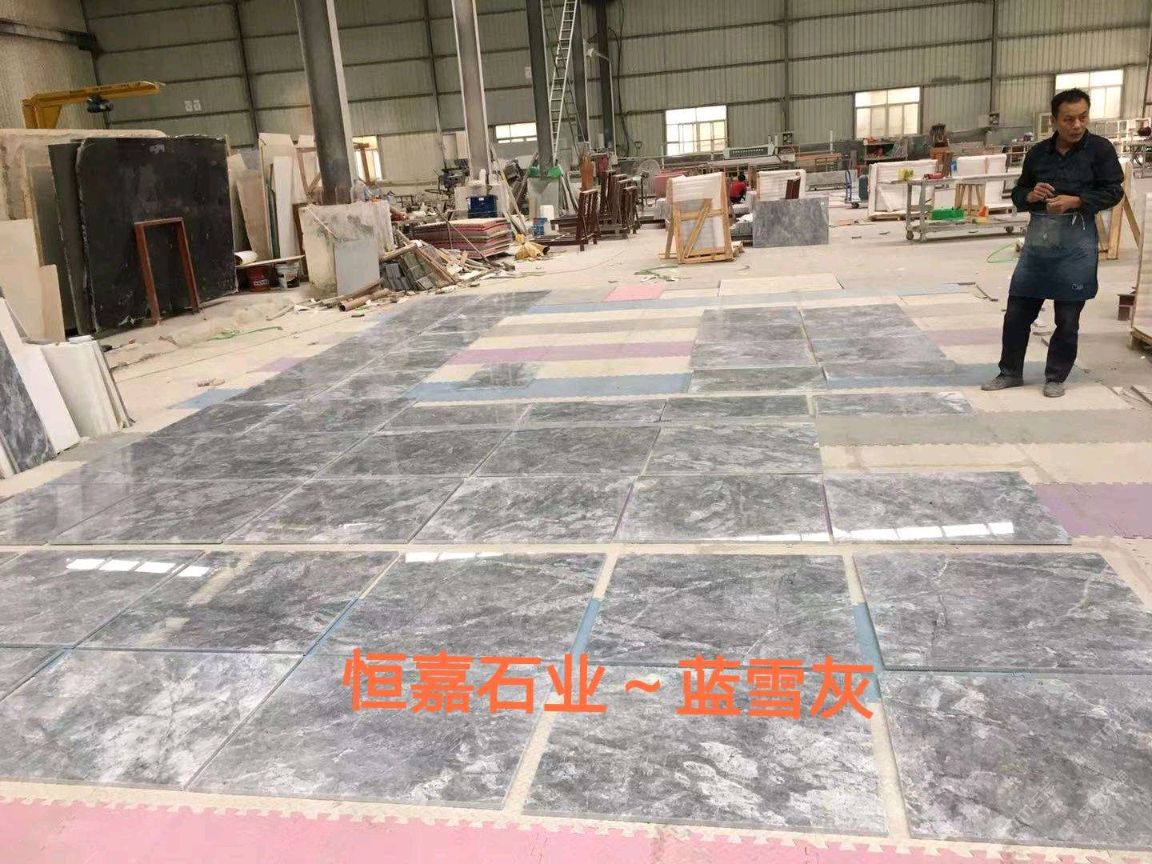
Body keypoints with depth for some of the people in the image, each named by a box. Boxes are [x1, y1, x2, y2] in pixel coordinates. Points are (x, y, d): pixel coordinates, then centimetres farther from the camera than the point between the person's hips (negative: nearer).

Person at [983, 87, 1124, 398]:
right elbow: (1018, 193, 14)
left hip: (1076, 239, -3)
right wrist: (1030, 195, -9)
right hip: (1038, 235, 3)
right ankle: (1010, 372, 19)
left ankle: (1056, 377, 18)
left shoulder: (1100, 148, -2)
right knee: (1017, 309, 5)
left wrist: (1076, 201, -18)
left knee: (1067, 316, 5)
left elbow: (1113, 191, -4)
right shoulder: (1038, 152, 8)